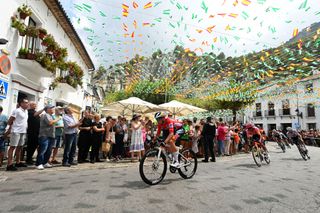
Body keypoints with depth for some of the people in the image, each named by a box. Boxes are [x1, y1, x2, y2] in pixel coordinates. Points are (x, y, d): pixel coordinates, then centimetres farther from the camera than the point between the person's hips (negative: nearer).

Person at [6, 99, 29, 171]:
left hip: (23, 131, 8)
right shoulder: (17, 111, -12)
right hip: (16, 131, -8)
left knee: (20, 147, 14)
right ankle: (9, 164, -1)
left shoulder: (26, 111, 12)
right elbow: (10, 121, -8)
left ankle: (18, 162, 24)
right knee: (12, 147, -4)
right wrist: (11, 127, 5)